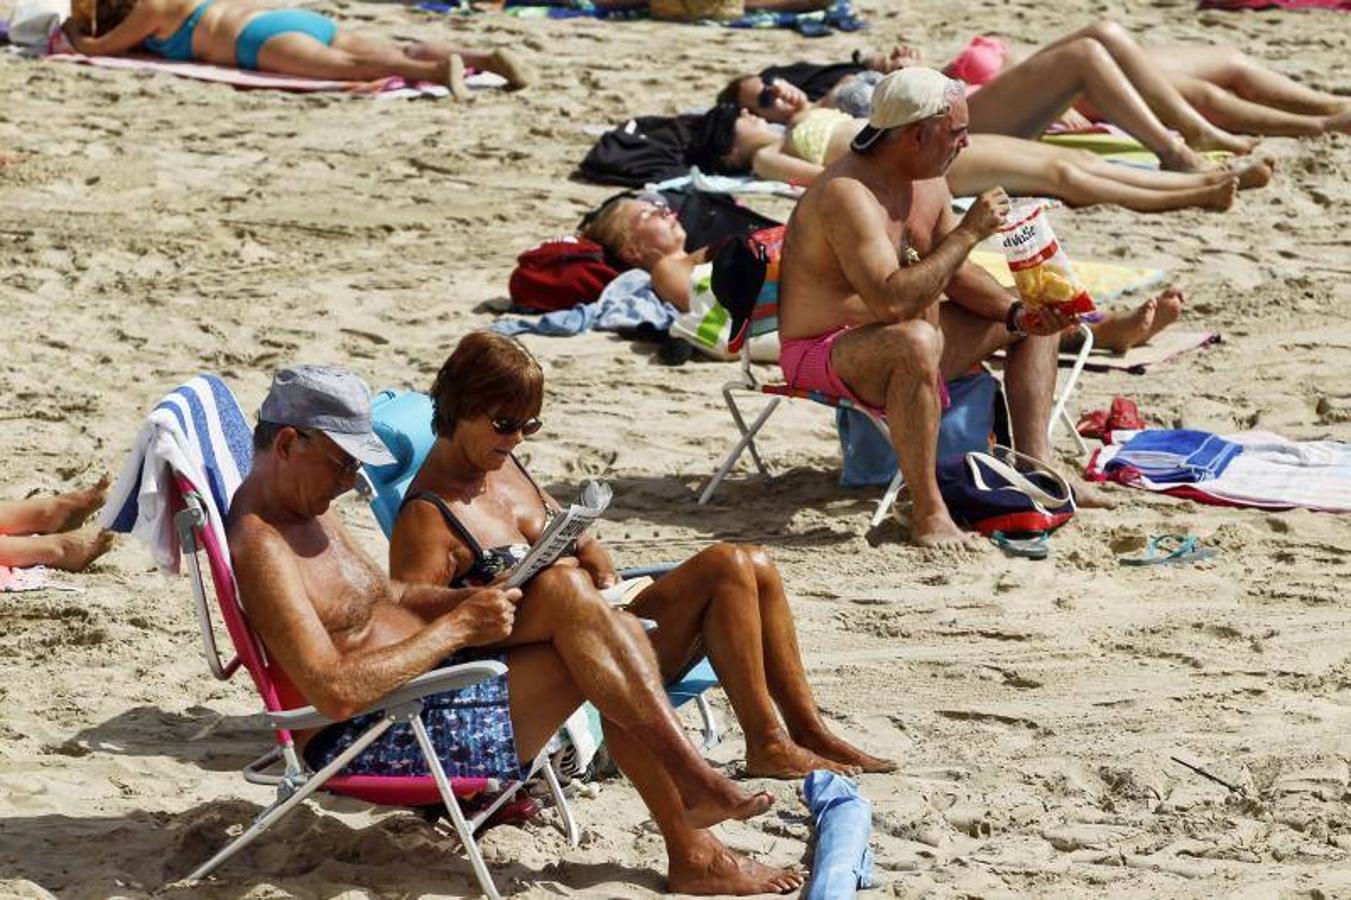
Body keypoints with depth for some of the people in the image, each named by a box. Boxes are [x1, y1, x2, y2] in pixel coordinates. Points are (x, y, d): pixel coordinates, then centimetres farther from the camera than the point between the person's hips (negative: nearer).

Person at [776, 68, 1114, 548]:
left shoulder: (929, 183, 4)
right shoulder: (848, 195, -27)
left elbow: (956, 274, 14)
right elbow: (892, 301, -38)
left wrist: (1017, 312, -4)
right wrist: (968, 233, -31)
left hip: (898, 338, 10)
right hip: (823, 353, -10)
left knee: (1036, 319, 13)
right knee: (916, 342, -42)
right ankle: (927, 509, -32)